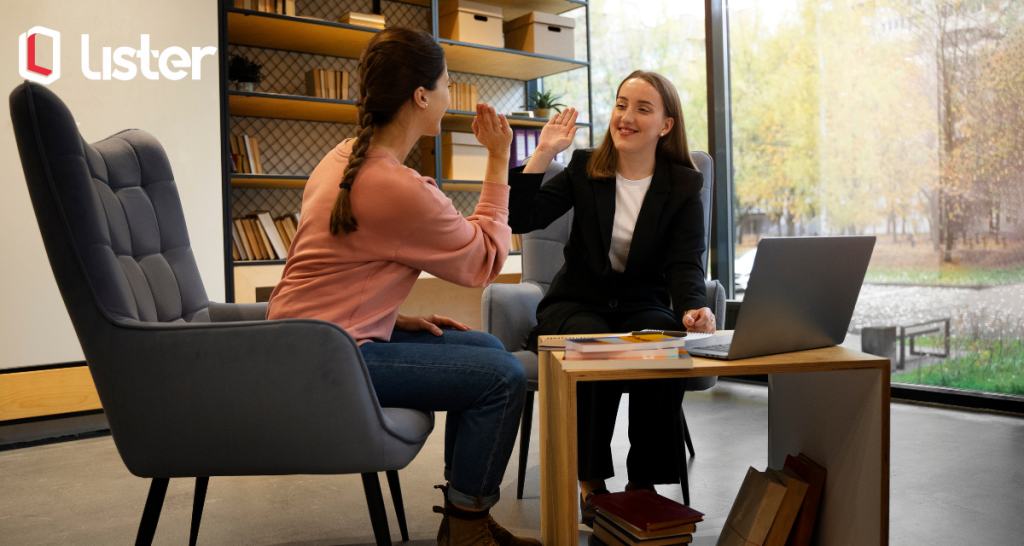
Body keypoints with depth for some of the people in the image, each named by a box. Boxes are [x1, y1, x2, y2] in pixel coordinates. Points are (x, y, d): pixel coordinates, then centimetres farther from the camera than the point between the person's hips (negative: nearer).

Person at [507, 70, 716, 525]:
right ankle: (591, 482, -19)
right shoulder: (584, 170, 2)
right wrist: (543, 153, -15)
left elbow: (686, 265, -11)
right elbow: (519, 220, -11)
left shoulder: (683, 187, 2)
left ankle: (644, 481, -17)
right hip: (576, 304, 0)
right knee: (594, 343, -34)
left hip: (643, 305, 1)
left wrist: (694, 308, -33)